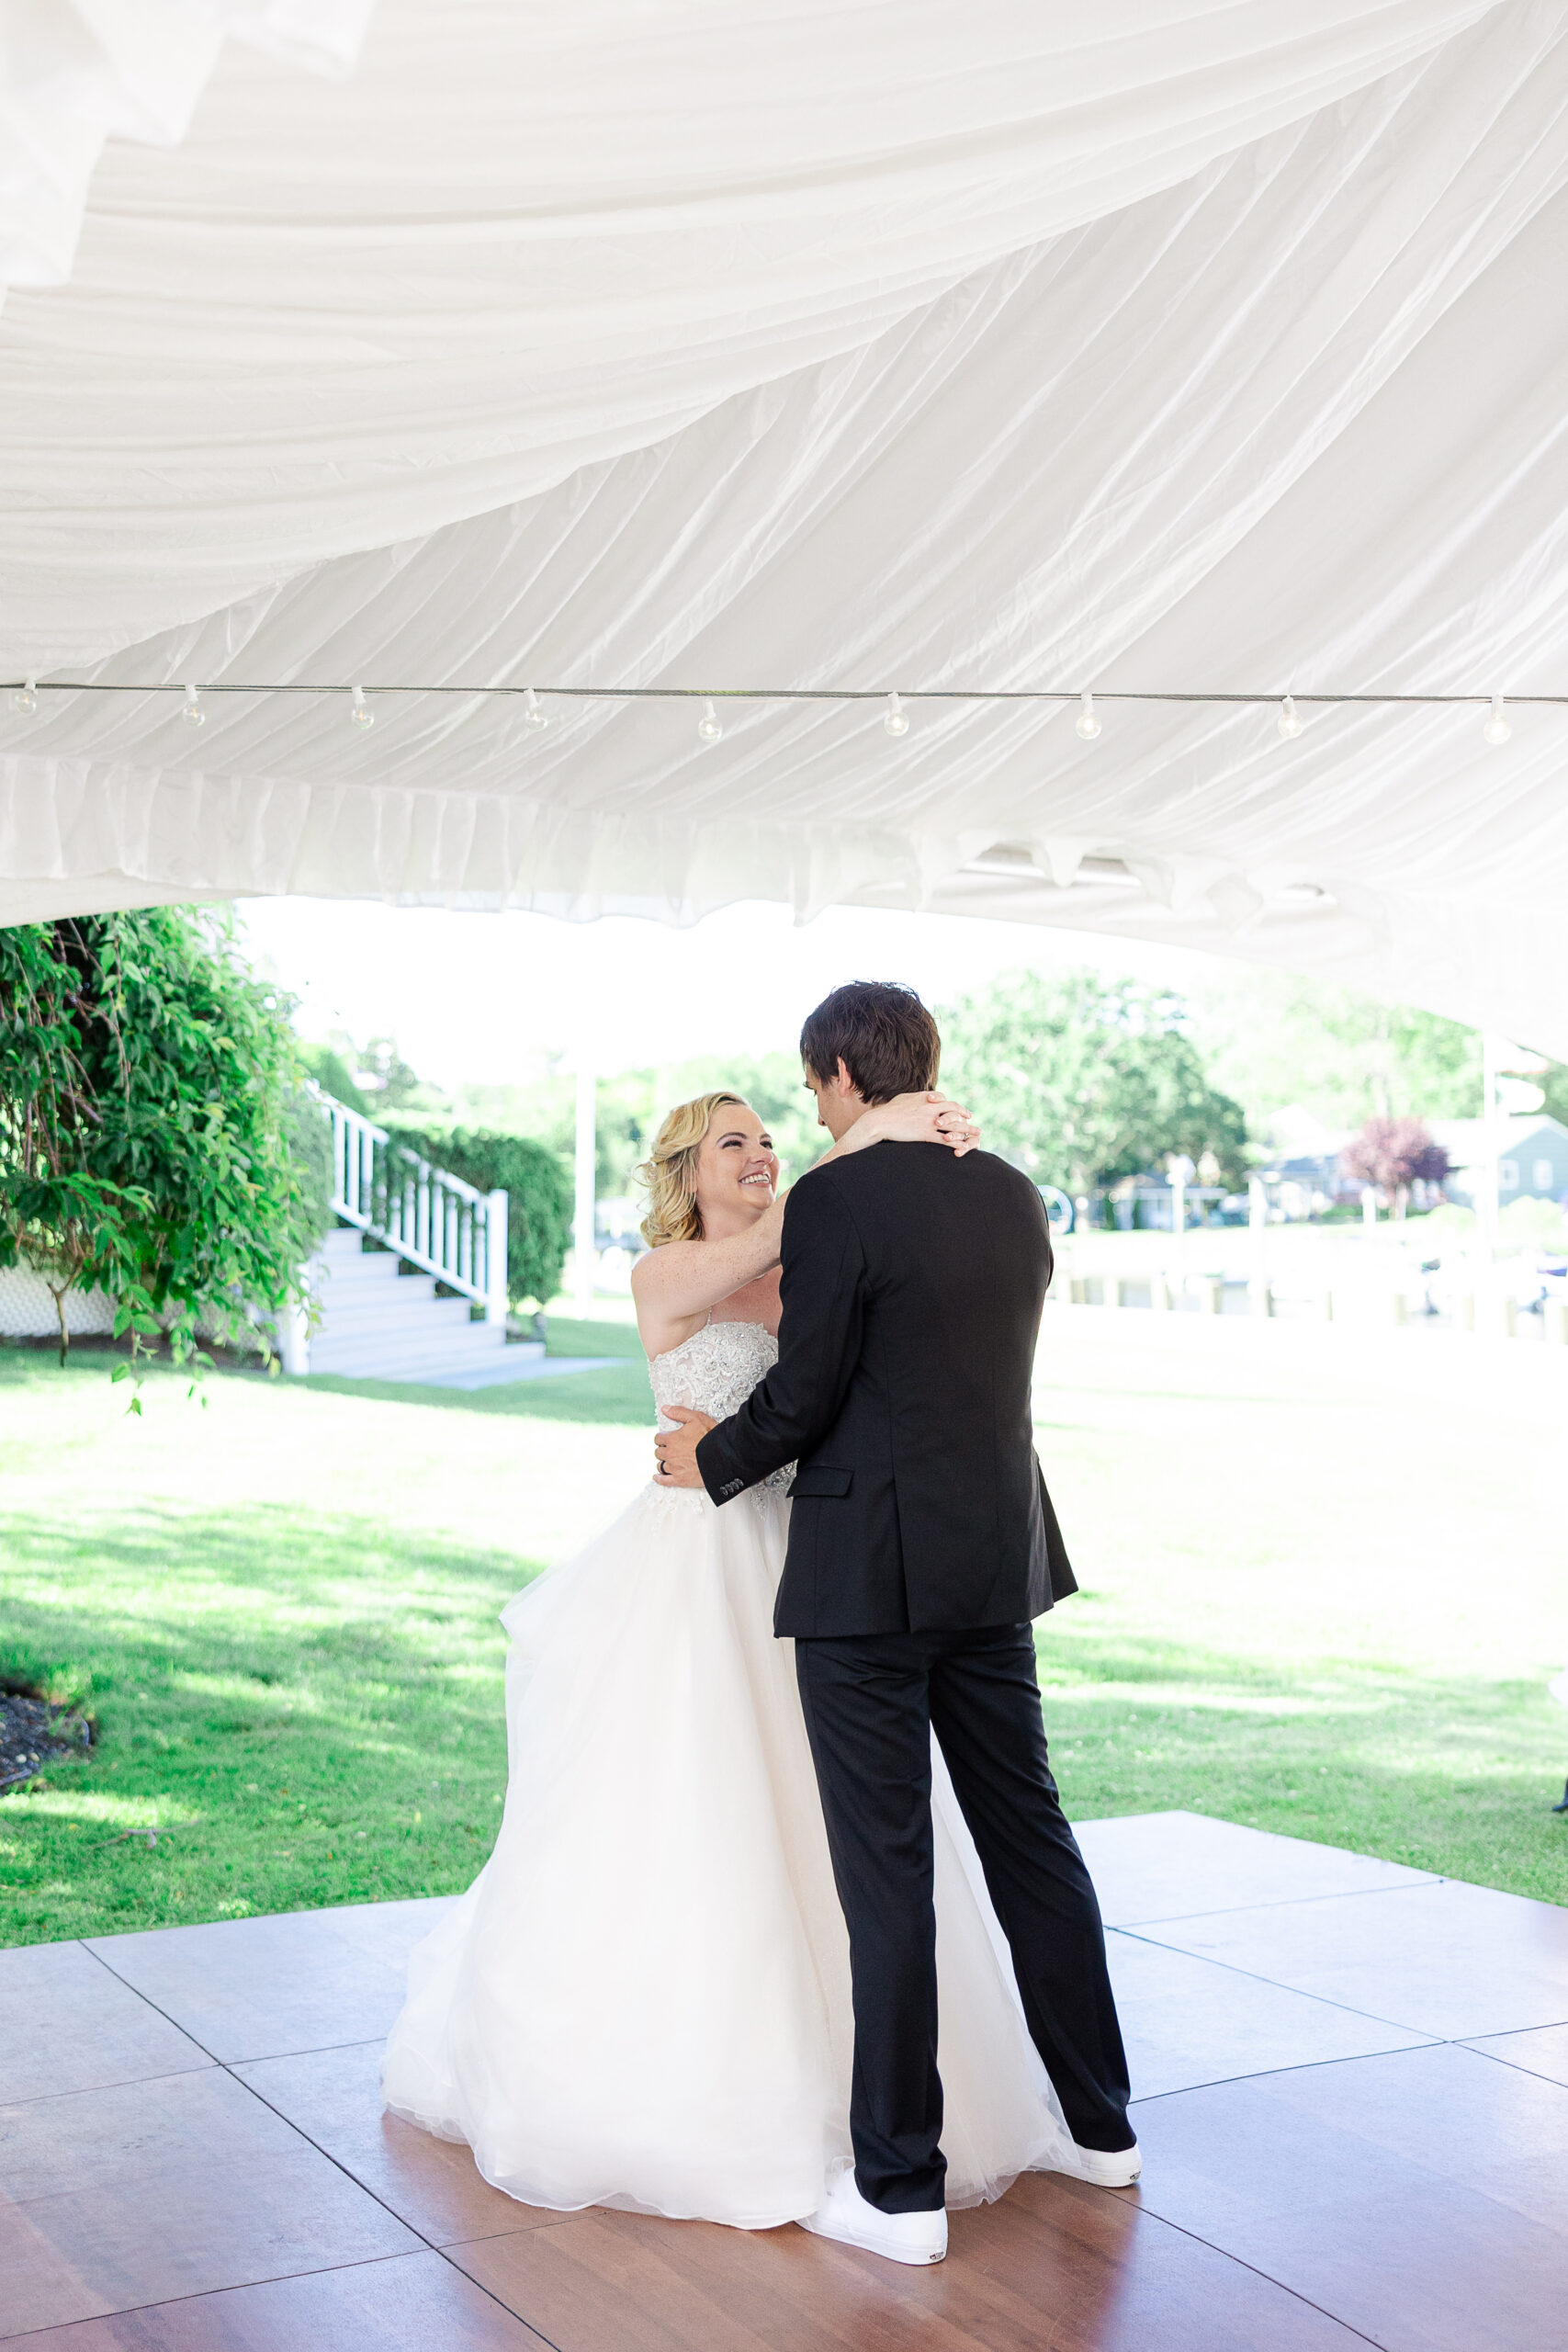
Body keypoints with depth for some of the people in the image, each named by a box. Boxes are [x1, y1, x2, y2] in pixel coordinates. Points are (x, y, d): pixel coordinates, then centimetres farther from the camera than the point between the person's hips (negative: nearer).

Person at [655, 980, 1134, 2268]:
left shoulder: (837, 1202, -14)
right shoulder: (1015, 1196, 8)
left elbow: (801, 1399, -13)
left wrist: (710, 1462, 7)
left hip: (869, 1574, -7)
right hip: (997, 1558, 7)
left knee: (888, 1872, 0)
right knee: (1031, 1834, 18)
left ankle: (901, 2186, 9)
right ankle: (1100, 2122, 30)